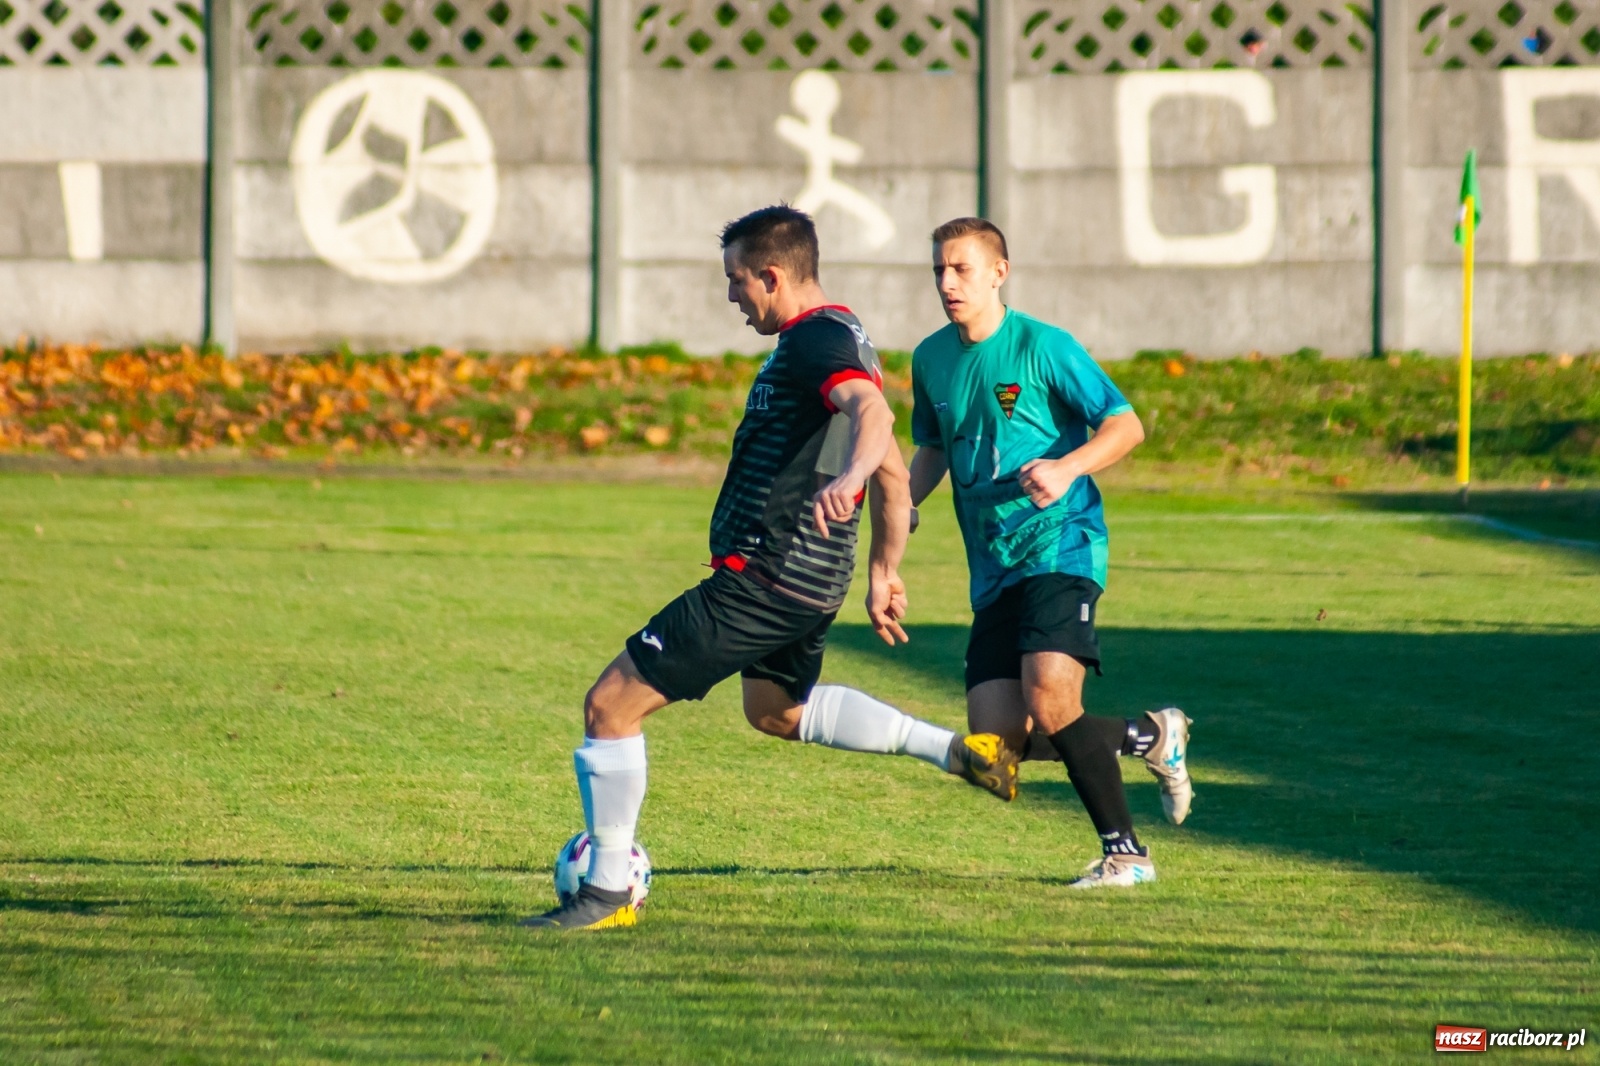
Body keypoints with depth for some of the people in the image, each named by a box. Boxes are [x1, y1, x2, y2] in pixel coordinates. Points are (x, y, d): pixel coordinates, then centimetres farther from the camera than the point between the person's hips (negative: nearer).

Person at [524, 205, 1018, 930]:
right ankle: (958, 752, 29)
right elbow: (896, 475, 22)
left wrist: (849, 476, -56)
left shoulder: (815, 339, -16)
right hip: (813, 581, 11)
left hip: (760, 581, -11)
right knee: (777, 709, 36)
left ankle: (607, 892, -2)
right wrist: (883, 575, 28)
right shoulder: (841, 339, 16)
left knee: (612, 703, -7)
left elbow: (870, 411, -37)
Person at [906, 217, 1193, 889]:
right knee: (996, 742, -3)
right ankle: (1151, 739, 21)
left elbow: (1125, 425, -8)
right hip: (993, 571, 7)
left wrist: (1067, 468, -25)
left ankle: (1125, 853, -9)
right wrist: (903, 503, 6)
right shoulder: (932, 360, 10)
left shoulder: (1042, 347, -9)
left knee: (1050, 702, -25)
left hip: (1060, 548, -7)